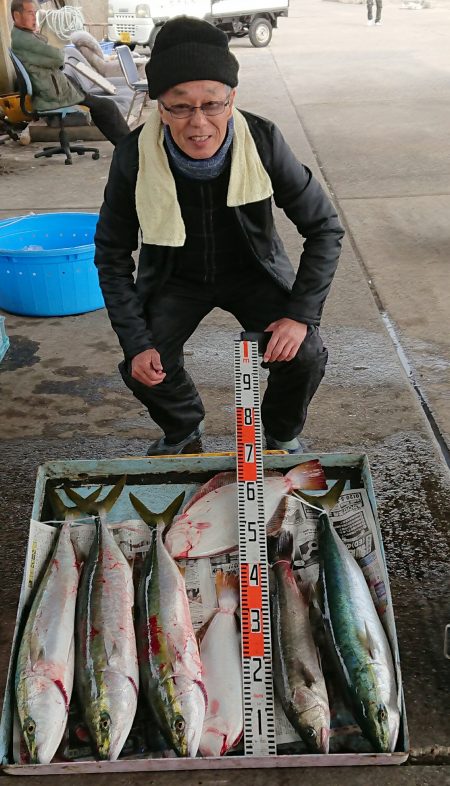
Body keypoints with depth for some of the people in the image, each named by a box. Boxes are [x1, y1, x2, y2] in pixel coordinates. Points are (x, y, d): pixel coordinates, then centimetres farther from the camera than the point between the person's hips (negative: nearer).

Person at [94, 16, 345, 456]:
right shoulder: (134, 157, -24)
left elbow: (324, 228, -14)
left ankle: (282, 436, 14)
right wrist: (136, 343, -19)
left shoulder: (263, 141, -25)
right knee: (144, 370, -20)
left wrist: (301, 314, -23)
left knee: (305, 357, -21)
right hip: (175, 279, 1)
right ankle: (182, 432, 17)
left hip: (253, 272, 0)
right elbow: (112, 254, -12)